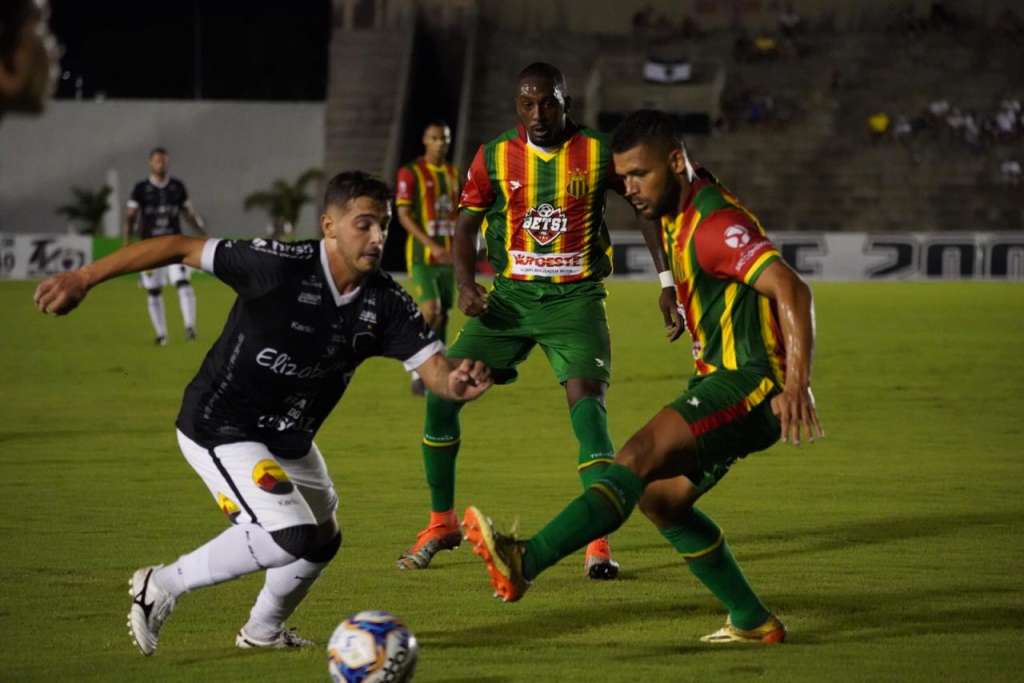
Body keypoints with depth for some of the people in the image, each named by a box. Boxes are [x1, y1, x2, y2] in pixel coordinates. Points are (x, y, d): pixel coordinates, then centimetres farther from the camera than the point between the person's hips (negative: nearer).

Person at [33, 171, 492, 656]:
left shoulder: (386, 302, -11)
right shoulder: (282, 266, -28)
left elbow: (434, 369, -15)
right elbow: (180, 249, -24)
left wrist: (457, 384, -42)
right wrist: (83, 279, -26)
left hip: (289, 439, 8)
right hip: (220, 429, -8)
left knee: (322, 541, 21)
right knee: (291, 535, -23)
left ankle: (263, 630, 49)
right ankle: (163, 586, -4)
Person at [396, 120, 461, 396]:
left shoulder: (454, 174, 12)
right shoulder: (410, 173, -6)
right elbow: (403, 215, -11)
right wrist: (431, 245, -20)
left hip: (447, 257, 6)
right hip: (421, 256, -6)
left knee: (443, 316, 5)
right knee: (430, 312, -17)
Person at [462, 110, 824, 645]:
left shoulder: (715, 223, -19)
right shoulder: (679, 215, 12)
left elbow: (791, 290, -29)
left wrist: (797, 382, -37)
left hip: (749, 384, -11)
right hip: (721, 381, 11)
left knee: (639, 458, -27)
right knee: (661, 498, 11)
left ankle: (524, 561, -44)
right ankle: (753, 622, 17)